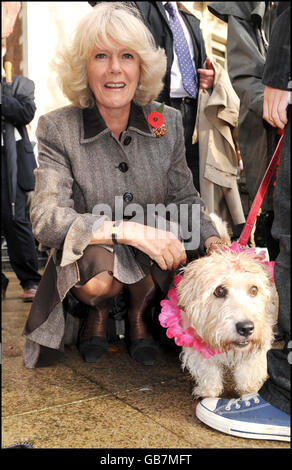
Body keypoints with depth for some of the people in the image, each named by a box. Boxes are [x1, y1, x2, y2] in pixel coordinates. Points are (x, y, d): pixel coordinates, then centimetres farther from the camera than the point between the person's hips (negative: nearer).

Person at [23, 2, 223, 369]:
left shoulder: (168, 122, -2)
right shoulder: (57, 128, -12)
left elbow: (185, 197, 8)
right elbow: (46, 221, -22)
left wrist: (212, 240, -12)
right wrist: (131, 231, -31)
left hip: (150, 265, 3)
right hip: (84, 258, -3)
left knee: (170, 236, -29)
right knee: (97, 276, -35)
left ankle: (138, 317, 4)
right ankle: (96, 313, 5)